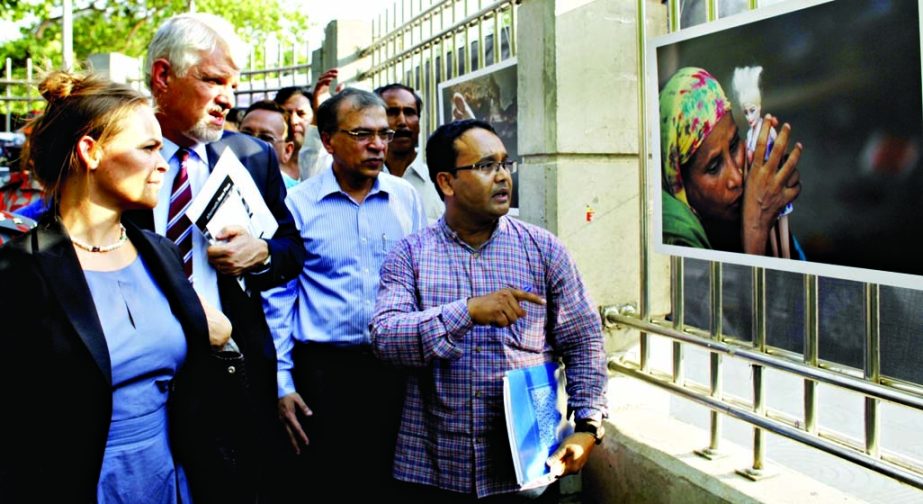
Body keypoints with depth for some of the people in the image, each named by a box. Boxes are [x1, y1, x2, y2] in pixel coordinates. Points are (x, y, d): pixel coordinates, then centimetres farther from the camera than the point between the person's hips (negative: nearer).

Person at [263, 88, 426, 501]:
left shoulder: (406, 198, 4)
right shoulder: (299, 204, -4)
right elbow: (278, 298, -2)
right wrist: (282, 384, -4)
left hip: (397, 367, 3)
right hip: (325, 369, -2)